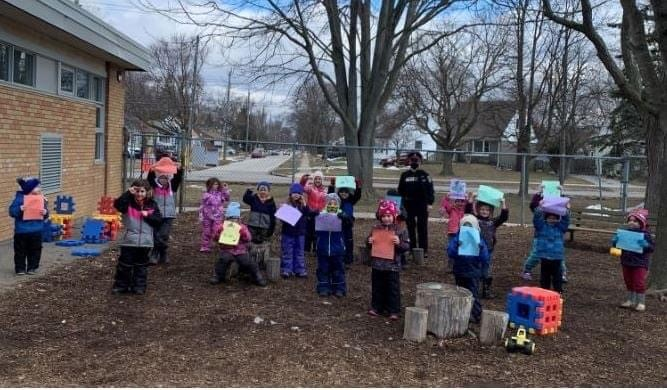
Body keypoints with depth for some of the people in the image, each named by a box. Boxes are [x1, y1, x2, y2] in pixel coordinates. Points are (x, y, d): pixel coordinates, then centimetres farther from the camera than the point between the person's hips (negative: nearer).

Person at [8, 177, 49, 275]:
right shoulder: (19, 198, -10)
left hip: (36, 231, 3)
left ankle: (32, 267, 21)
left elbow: (45, 215, 7)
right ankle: (20, 268, 18)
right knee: (20, 251, 7)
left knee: (35, 250, 9)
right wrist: (20, 209, -27)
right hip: (21, 231, -3)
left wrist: (45, 212, -15)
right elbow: (12, 211, -10)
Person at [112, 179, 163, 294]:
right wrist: (128, 193, -26)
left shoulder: (152, 205, 3)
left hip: (145, 241, 2)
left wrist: (148, 216, -14)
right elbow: (117, 204, -23)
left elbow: (159, 220, 0)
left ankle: (139, 286, 20)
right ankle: (121, 285, 18)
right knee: (125, 264, 5)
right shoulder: (128, 203, -3)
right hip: (128, 241, -2)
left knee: (141, 265, 11)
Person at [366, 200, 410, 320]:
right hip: (377, 265, 3)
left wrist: (399, 243, -23)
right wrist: (370, 242, -7)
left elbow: (407, 246, -5)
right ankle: (376, 307, 27)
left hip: (393, 266, -3)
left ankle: (394, 311, 12)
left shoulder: (400, 231, -5)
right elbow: (369, 245, 15)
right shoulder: (375, 229, 4)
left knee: (393, 289, 3)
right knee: (377, 288, 14)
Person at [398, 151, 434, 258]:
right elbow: (400, 190, 12)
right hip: (408, 205, 3)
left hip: (422, 205, -3)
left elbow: (430, 189, -4)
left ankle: (424, 250, 6)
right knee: (410, 228, 8)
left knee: (422, 228, 1)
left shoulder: (424, 175, -1)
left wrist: (429, 203, -10)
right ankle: (412, 249, 17)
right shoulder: (404, 175, 8)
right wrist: (401, 203, 8)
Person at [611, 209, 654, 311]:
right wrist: (614, 241, -10)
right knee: (629, 282, 15)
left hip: (640, 264, -5)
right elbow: (616, 244, 12)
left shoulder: (645, 234, -10)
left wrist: (645, 245, -31)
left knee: (639, 283, 2)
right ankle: (630, 301, 29)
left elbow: (652, 247, -12)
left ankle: (641, 302, 16)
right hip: (626, 262, 5)